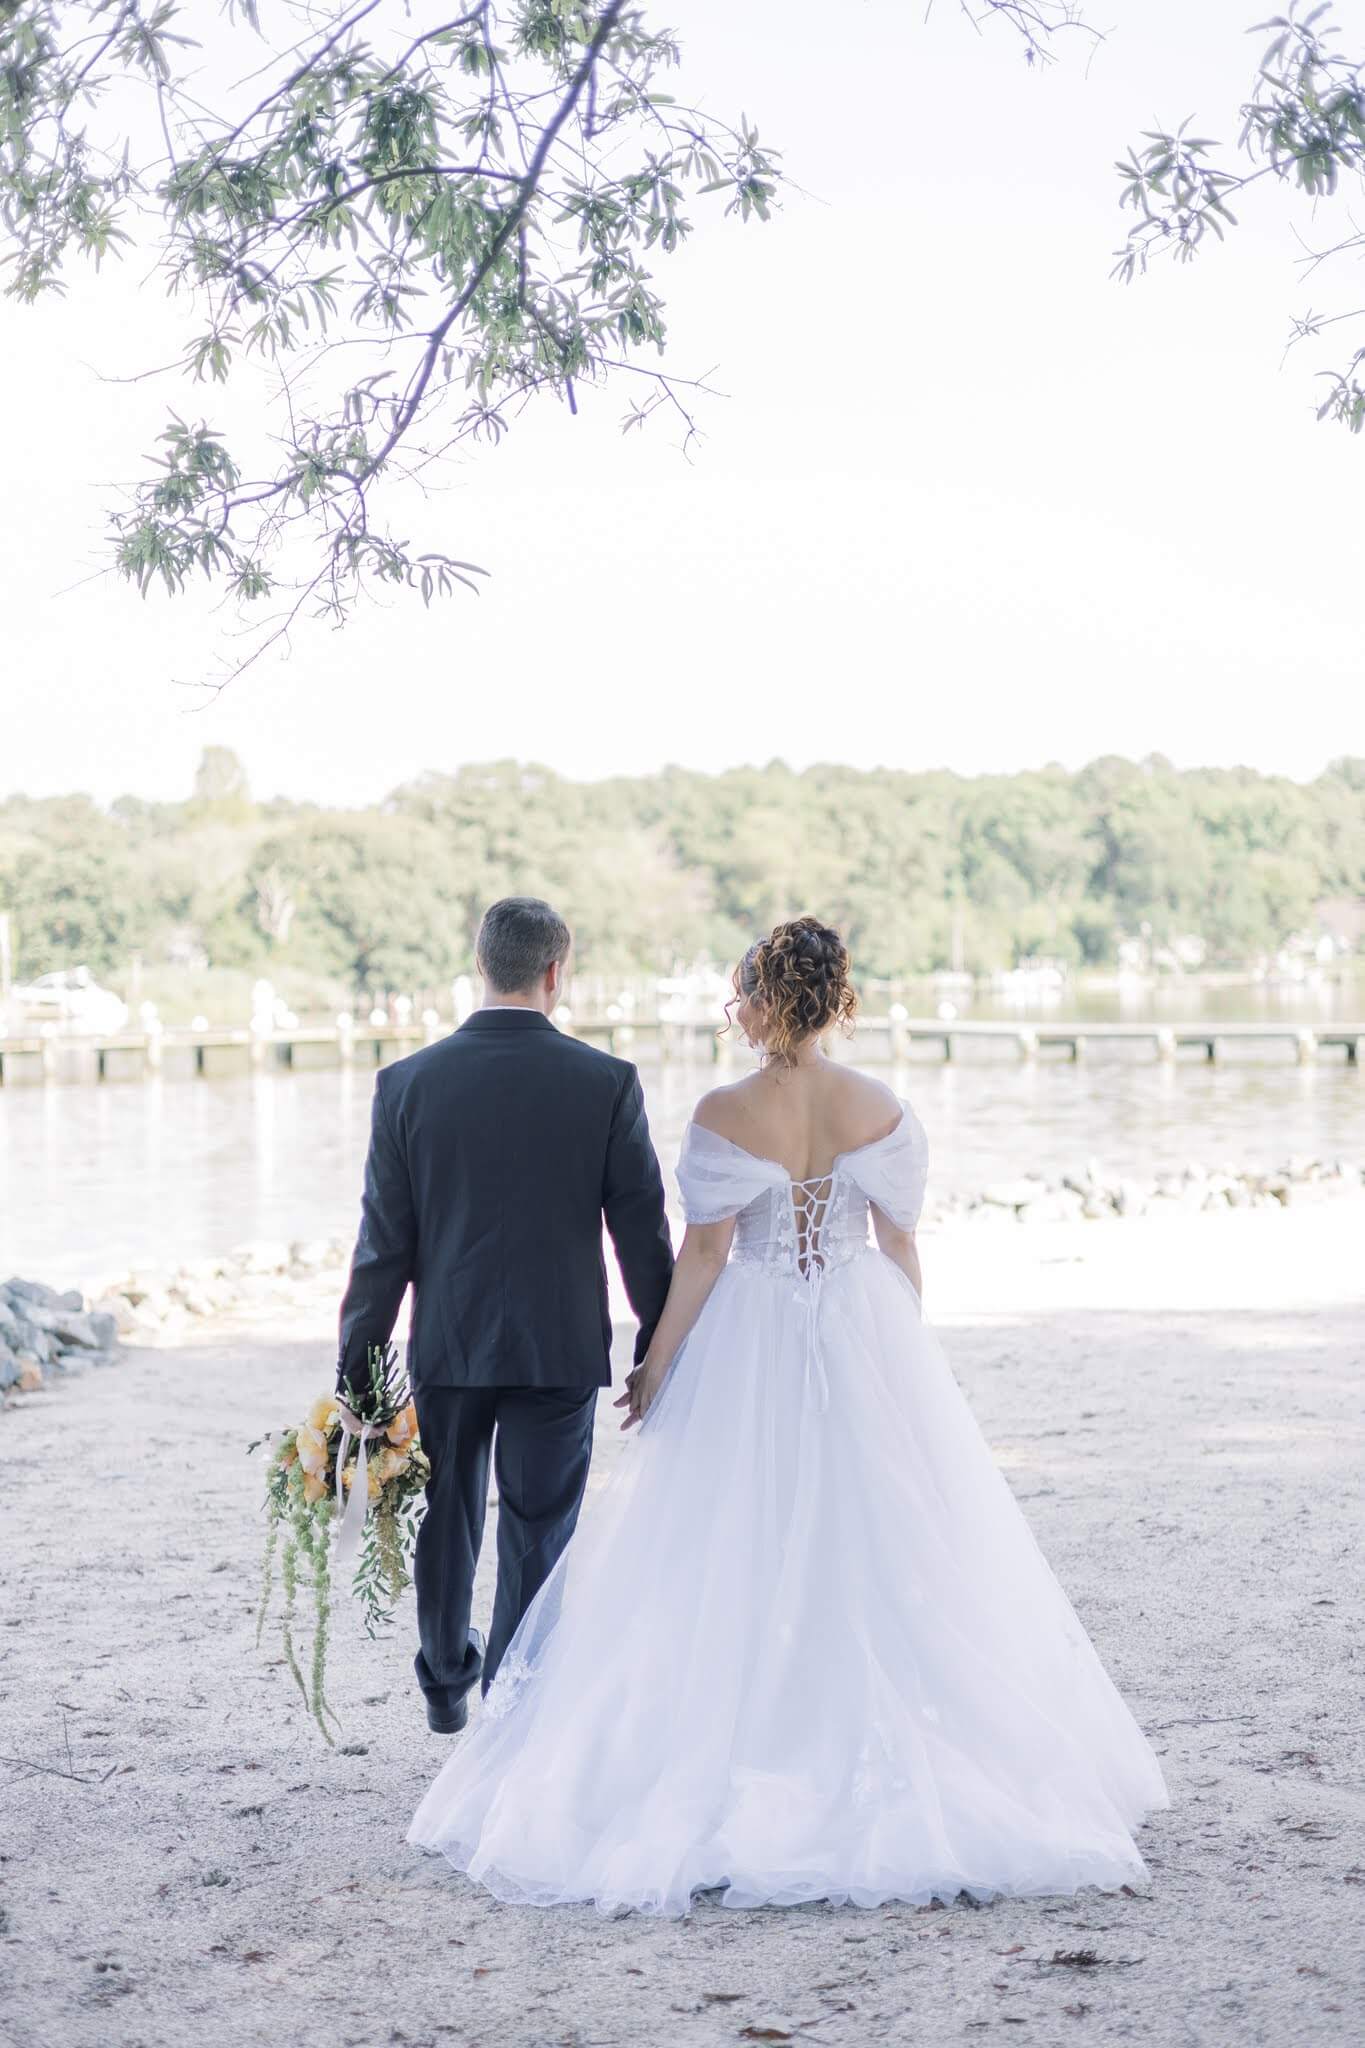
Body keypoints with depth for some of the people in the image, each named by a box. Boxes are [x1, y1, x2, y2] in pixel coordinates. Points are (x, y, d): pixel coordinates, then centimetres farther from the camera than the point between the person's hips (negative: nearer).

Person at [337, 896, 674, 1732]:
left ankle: (447, 1686, 40)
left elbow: (383, 1245, -5)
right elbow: (644, 1234, -5)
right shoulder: (608, 1083, -9)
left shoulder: (408, 1083, -6)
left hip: (448, 1345, 2)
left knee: (447, 1522, 21)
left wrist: (356, 1376, 1)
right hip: (561, 1349, -2)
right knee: (538, 1538, 8)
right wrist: (660, 1354, 7)